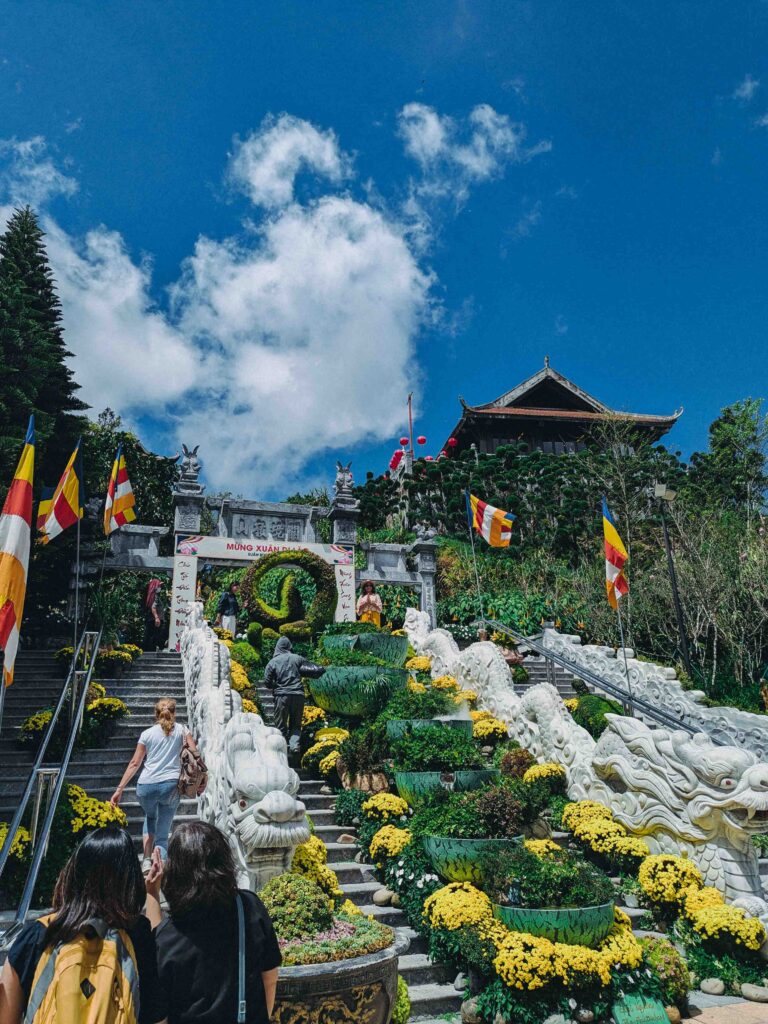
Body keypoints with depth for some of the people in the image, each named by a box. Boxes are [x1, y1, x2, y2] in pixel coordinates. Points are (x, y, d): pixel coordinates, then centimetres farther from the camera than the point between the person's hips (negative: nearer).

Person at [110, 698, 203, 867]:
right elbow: (194, 755, -1)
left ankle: (147, 859, 15)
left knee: (150, 817, 32)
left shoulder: (147, 733, 10)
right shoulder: (182, 730, 9)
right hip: (171, 786, -1)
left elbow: (134, 763, 6)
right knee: (163, 835, 9)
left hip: (146, 786, 1)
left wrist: (119, 789, 7)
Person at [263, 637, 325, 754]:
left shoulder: (272, 662, 2)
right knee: (296, 724, 12)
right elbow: (319, 670, -1)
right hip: (298, 695, 1)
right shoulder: (297, 659, 4)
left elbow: (267, 683, 1)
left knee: (281, 725, 9)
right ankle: (295, 744, -9)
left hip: (281, 696, -1)